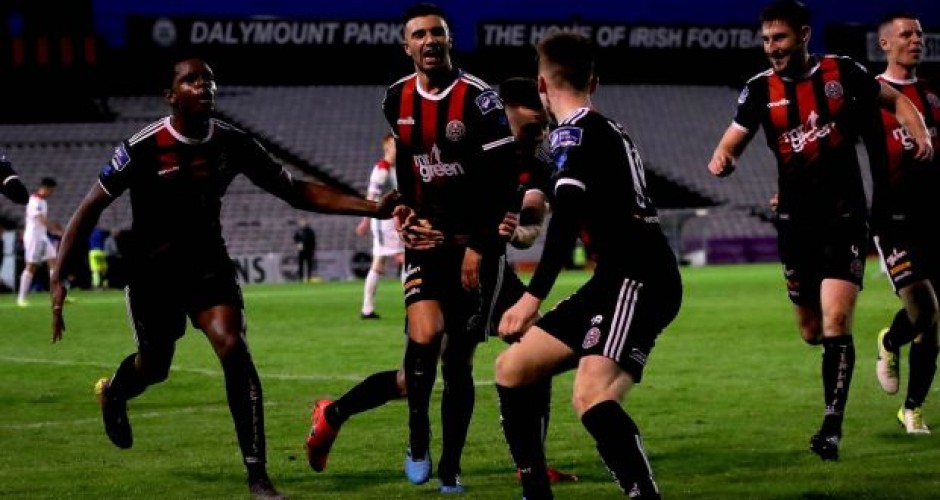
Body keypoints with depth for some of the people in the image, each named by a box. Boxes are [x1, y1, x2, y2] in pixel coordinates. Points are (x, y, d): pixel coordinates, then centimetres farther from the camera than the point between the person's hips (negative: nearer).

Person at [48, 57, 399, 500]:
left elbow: (297, 192, -2)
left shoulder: (232, 144, -8)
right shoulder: (143, 147, -19)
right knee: (155, 367, 11)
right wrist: (58, 278, -19)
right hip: (152, 271, -2)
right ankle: (113, 393, 53)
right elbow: (90, 208, -12)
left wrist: (371, 208, -12)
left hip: (208, 264, 2)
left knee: (234, 350, -19)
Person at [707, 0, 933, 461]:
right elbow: (732, 141, -1)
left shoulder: (841, 72, -1)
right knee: (811, 331, 8)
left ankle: (832, 427, -13)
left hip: (844, 218, -3)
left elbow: (893, 99, 12)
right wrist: (721, 158, -25)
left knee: (835, 324, -16)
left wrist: (920, 133, -6)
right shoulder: (761, 89, 2)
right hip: (796, 222, 3)